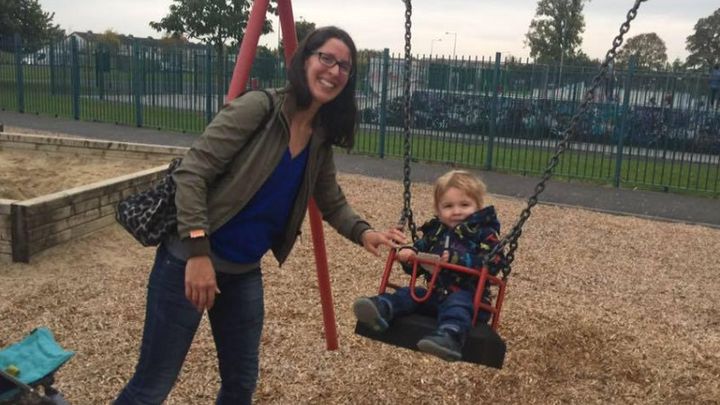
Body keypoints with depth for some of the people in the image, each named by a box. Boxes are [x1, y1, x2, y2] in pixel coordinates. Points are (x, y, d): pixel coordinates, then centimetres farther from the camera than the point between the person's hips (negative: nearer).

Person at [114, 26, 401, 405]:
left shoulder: (321, 139, 4)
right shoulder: (258, 108, -16)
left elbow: (332, 203, 15)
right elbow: (191, 173, -19)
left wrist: (362, 232, -5)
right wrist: (199, 252, -26)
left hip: (244, 270, 7)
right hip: (190, 258, -7)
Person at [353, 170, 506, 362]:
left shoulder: (484, 233, -2)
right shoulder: (435, 231, 15)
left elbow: (494, 262, -15)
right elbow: (421, 247, 23)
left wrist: (460, 260, -25)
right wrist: (409, 253, -3)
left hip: (467, 295, -6)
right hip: (436, 292, 7)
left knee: (457, 304, -36)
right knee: (409, 294, -13)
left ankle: (449, 338, -64)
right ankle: (381, 309, -41)